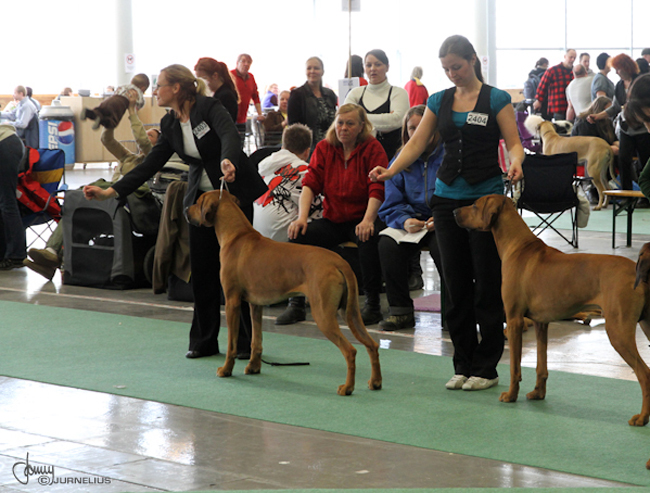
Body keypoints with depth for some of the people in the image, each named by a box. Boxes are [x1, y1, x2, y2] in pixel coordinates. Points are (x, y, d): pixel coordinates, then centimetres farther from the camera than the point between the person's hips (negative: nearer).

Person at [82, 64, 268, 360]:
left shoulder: (210, 108, -15)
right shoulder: (169, 125, 5)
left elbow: (229, 135, -34)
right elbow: (151, 164, 4)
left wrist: (228, 160, -56)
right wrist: (112, 191, -4)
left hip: (235, 194, -6)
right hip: (200, 198, 6)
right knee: (202, 269, 5)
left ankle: (247, 341, 7)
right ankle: (204, 341, 14)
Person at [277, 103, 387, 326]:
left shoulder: (372, 148, -5)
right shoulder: (324, 148, 7)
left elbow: (377, 189, -14)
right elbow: (310, 184, -2)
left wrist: (368, 220, -29)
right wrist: (302, 217, -17)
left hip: (361, 220, -4)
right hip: (332, 220, 4)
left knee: (368, 238, -37)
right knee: (299, 235, -20)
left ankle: (372, 303, -24)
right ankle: (296, 303, -13)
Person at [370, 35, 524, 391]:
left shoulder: (496, 99, -2)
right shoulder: (439, 101, 10)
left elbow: (514, 142, -6)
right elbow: (417, 143, 6)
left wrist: (515, 163, -28)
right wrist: (390, 171, -10)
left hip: (486, 197, -4)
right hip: (448, 198, 5)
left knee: (487, 284, -1)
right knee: (455, 284, 6)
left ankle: (486, 368, 6)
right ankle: (463, 366, 14)